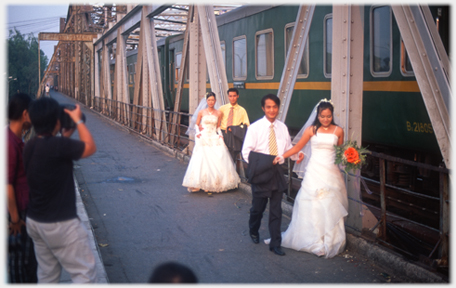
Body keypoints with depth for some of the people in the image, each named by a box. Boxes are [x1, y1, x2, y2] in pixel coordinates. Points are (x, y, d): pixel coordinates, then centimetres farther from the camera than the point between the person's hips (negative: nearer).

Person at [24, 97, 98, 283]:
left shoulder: (30, 146, 2)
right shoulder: (57, 145, -23)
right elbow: (90, 148, -10)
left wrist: (65, 137, 15)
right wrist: (78, 121, -2)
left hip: (35, 221, 9)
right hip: (60, 224, -8)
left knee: (47, 275, 18)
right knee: (84, 273, 2)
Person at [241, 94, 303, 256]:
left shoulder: (282, 128, 6)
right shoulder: (255, 127, -6)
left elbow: (288, 148, 12)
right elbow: (246, 151, -5)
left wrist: (297, 155, -7)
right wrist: (256, 166, -12)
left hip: (277, 172, 3)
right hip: (261, 174, -3)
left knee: (276, 209, 5)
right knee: (258, 207, 10)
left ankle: (275, 244, 13)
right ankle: (253, 231, 40)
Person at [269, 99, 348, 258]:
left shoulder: (338, 131, 5)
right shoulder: (311, 130, 0)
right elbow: (298, 146, 1)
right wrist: (282, 156, -8)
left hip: (331, 172, 1)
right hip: (314, 172, -1)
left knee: (330, 206, 4)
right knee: (312, 207, 0)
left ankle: (330, 241, 17)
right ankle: (314, 241, 11)